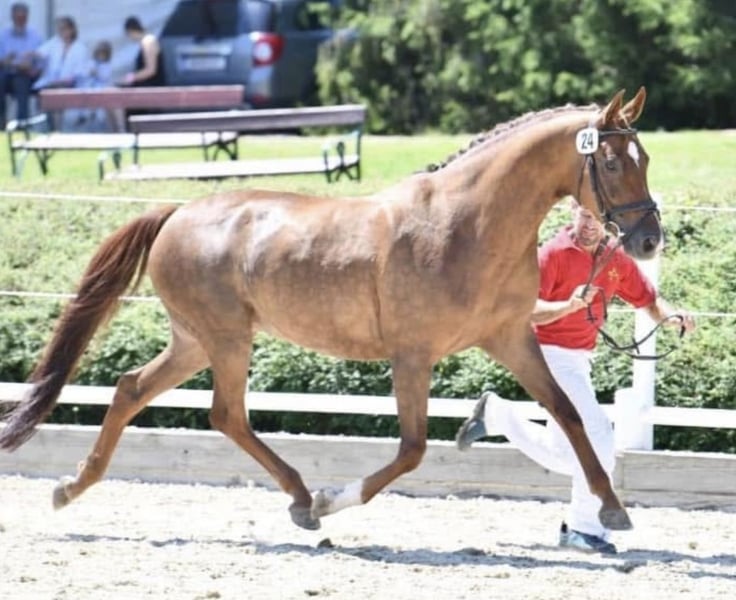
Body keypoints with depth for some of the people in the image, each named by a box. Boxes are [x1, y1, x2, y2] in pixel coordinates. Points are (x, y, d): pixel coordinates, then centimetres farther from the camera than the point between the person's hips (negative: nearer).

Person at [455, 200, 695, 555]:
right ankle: (585, 527, -7)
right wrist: (569, 305, -34)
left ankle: (495, 414, 32)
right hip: (553, 354, -8)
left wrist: (672, 316, -13)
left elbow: (649, 301, 9)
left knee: (562, 457, 15)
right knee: (597, 437, -16)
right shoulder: (554, 253, -12)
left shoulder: (616, 260, 6)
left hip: (579, 359, 8)